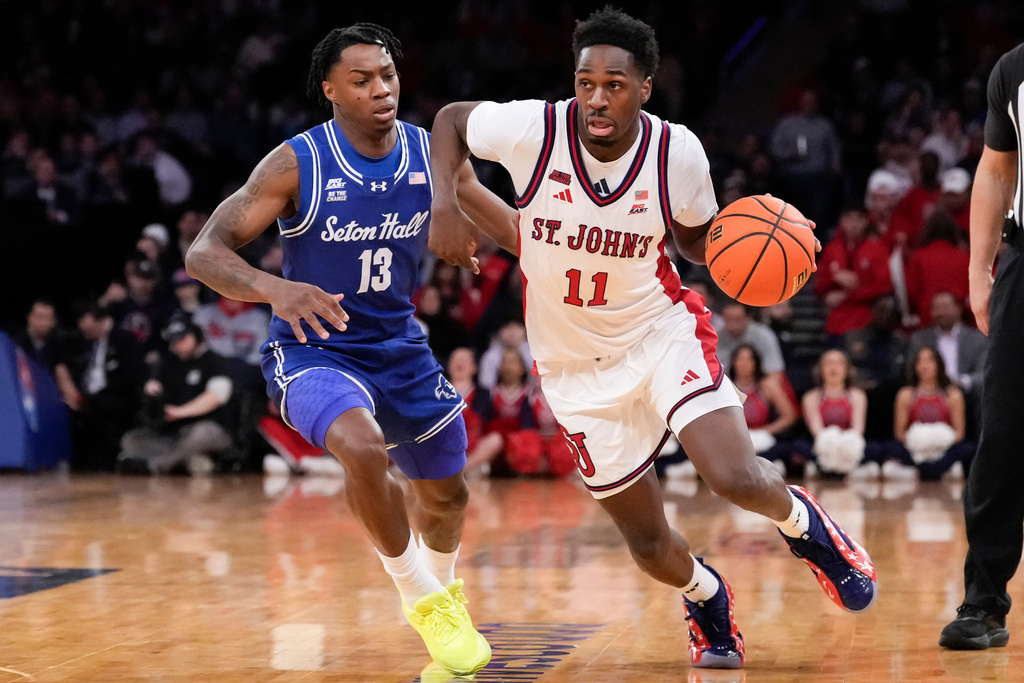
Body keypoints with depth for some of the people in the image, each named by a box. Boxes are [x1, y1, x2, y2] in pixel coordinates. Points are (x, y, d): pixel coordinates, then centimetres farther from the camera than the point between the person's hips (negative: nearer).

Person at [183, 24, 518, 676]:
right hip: (313, 350, -5)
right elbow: (204, 252, -22)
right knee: (364, 449, -33)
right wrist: (273, 288, -41)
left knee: (447, 493, 16)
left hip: (400, 347, 5)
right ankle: (421, 599, -11)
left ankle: (444, 589, 50)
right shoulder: (297, 163, -19)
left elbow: (513, 225, 4)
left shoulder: (433, 155, -7)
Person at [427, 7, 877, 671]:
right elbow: (450, 120, 0)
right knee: (649, 545, 4)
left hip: (662, 331, -1)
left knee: (736, 477, -23)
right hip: (578, 366, 1)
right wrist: (446, 205, -17)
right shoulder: (533, 130, -20)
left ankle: (804, 523, 14)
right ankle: (706, 596, 42)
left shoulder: (678, 152, -16)